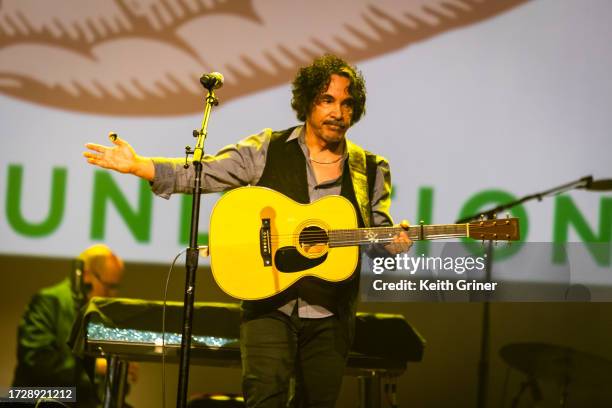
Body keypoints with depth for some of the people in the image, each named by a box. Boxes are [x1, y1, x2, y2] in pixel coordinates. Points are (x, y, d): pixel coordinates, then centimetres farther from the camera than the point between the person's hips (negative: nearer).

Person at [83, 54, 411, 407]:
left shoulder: (369, 170, 7)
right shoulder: (267, 151, 1)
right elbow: (200, 174, -3)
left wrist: (395, 242, -11)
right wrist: (137, 165, -15)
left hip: (330, 316, 3)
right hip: (271, 304, -2)